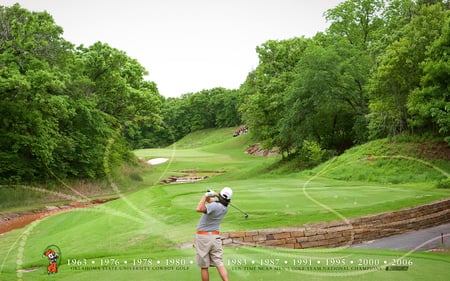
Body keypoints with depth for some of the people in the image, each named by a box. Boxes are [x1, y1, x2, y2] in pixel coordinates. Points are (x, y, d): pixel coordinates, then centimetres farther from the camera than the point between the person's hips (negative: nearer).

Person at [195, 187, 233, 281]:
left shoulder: (215, 206, -20)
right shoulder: (225, 207, 3)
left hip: (203, 237, -5)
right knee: (220, 264, 2)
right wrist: (209, 196, -5)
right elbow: (211, 201, 16)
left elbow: (199, 209, -35)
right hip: (215, 236, 6)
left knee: (204, 266, 4)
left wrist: (206, 195, -24)